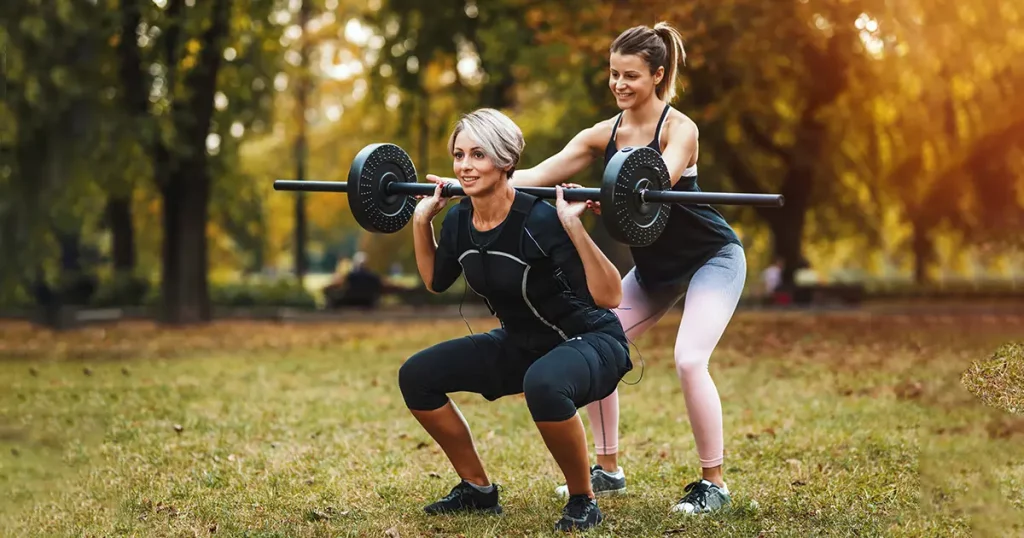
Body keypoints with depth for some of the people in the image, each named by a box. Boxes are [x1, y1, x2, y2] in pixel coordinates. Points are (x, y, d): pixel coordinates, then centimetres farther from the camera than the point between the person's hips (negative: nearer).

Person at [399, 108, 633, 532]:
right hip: (520, 344, 7)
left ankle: (583, 502, -16)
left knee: (544, 385, -40)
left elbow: (609, 297, -31)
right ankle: (478, 489, 13)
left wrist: (573, 226, -38)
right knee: (417, 376, -3)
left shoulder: (539, 221, -28)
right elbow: (435, 282, 14)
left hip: (590, 343, -7)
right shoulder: (459, 221, -7)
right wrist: (421, 220, 3)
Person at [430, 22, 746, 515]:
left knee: (689, 360, -24)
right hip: (653, 265, 7)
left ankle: (713, 484, -10)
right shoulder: (604, 134, -4)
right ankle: (608, 470, 12)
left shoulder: (679, 128, -20)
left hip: (711, 257, -7)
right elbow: (538, 174, -12)